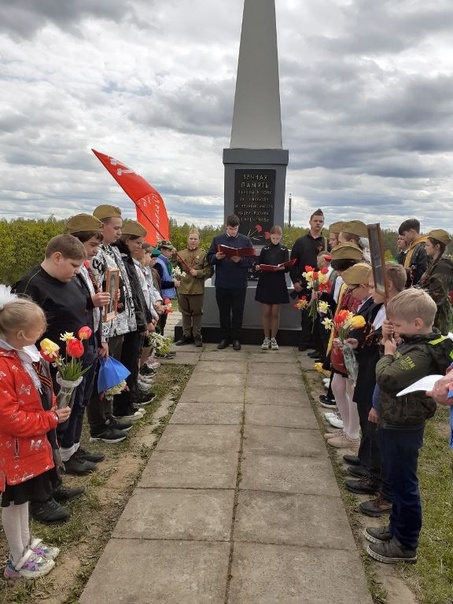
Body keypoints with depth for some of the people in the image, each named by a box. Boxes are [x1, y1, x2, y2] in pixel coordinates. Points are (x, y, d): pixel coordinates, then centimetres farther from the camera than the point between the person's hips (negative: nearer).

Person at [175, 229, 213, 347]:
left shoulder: (203, 254, -2)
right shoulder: (180, 254, 7)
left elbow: (209, 270, -6)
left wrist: (198, 273, -17)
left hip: (197, 289, -3)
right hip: (183, 288, 3)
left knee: (197, 313, 7)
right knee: (185, 313, 12)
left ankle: (197, 336, 17)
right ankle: (186, 335, 22)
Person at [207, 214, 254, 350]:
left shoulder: (245, 240, 2)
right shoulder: (217, 240, 5)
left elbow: (251, 259, -2)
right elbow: (209, 258, 5)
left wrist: (240, 260, -19)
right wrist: (216, 257, -17)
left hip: (239, 284, -1)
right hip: (222, 283, 1)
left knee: (238, 312, 6)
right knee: (224, 312, 9)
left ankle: (236, 338, 17)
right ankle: (224, 337, 20)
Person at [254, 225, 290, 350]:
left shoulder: (284, 250, 5)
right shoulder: (265, 249, 7)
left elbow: (287, 268, -1)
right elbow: (259, 266, 6)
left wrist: (282, 267, -22)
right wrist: (258, 267, -16)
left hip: (278, 284, 0)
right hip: (265, 283, 1)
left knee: (275, 313, 4)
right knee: (266, 312, 3)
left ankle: (273, 338, 14)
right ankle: (266, 338, 14)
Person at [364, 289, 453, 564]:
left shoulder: (420, 354, -28)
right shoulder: (416, 344, 2)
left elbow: (387, 378, -35)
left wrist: (388, 353, -18)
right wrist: (390, 342, -5)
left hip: (403, 429, -10)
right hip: (395, 424, 10)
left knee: (404, 485, 6)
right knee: (398, 481, 23)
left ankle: (406, 545, 23)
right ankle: (397, 528, 40)